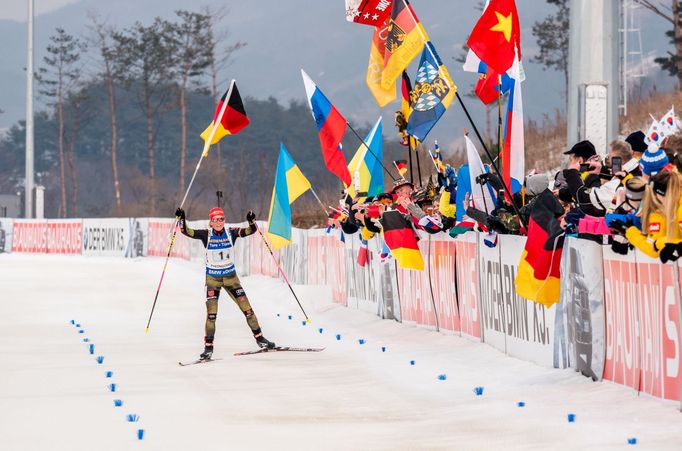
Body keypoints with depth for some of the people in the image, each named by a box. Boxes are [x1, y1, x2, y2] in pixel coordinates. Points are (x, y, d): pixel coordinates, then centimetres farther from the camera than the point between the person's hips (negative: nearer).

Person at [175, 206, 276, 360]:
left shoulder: (231, 232, -5)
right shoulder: (206, 234, -7)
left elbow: (250, 231, -15)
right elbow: (187, 231, -15)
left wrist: (252, 220, -35)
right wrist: (181, 219, -32)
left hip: (230, 276, 2)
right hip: (212, 278, -2)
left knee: (246, 308, 2)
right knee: (211, 313, -10)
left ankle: (259, 338, 17)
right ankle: (208, 347, -4)